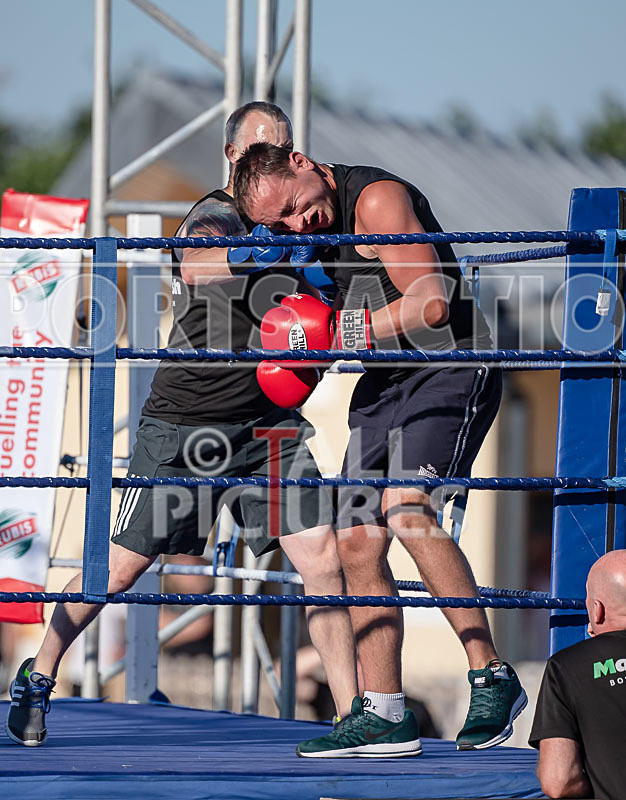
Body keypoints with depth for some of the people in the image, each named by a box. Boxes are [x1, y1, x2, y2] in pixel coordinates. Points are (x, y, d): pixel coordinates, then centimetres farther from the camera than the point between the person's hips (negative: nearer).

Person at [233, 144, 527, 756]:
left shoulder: (376, 199, -19)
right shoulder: (318, 223, 10)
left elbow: (430, 305, -25)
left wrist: (340, 333, -17)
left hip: (449, 368, -9)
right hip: (384, 384, 9)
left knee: (404, 506, -28)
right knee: (357, 544, 3)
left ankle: (491, 678, -24)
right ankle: (381, 711, 12)